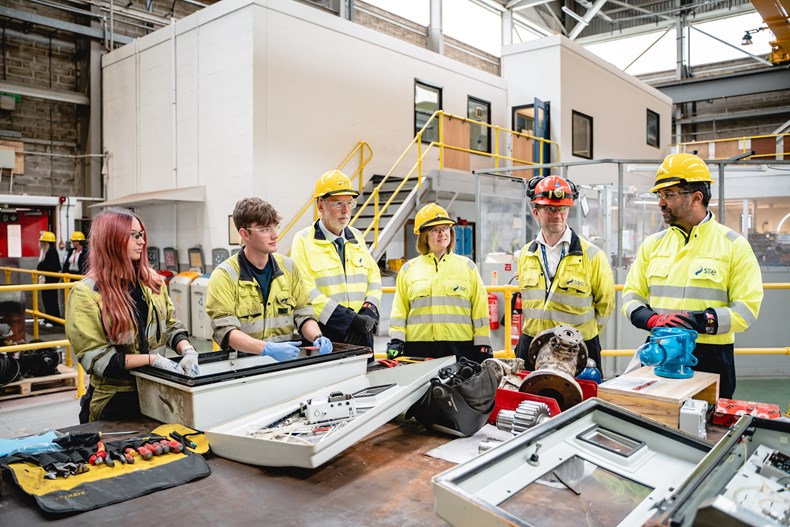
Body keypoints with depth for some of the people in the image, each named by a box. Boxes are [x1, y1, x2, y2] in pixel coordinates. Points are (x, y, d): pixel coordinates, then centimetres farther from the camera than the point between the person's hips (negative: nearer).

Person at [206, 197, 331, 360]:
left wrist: (317, 337, -9)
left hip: (286, 360, 2)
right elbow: (225, 330, -12)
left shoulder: (289, 267, 8)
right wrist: (267, 348, -25)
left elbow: (303, 314, 11)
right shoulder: (224, 275, -5)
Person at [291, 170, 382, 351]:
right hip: (323, 335, -5)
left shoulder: (357, 237, 13)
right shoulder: (303, 241, -6)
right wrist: (349, 319, -19)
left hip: (361, 332, 5)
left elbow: (374, 277, 13)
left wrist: (369, 312, -5)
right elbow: (306, 291, -15)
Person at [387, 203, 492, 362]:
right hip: (418, 348, 0)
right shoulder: (408, 269, 11)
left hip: (461, 347, 0)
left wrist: (483, 346, 4)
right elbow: (399, 310, 11)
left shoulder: (467, 266, 11)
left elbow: (480, 309, 8)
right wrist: (396, 340, 0)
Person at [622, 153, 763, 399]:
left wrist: (701, 321, -22)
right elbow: (632, 295, 5)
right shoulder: (652, 244, 7)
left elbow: (747, 307, -7)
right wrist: (654, 320, -14)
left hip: (711, 357, -2)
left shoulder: (734, 245, -2)